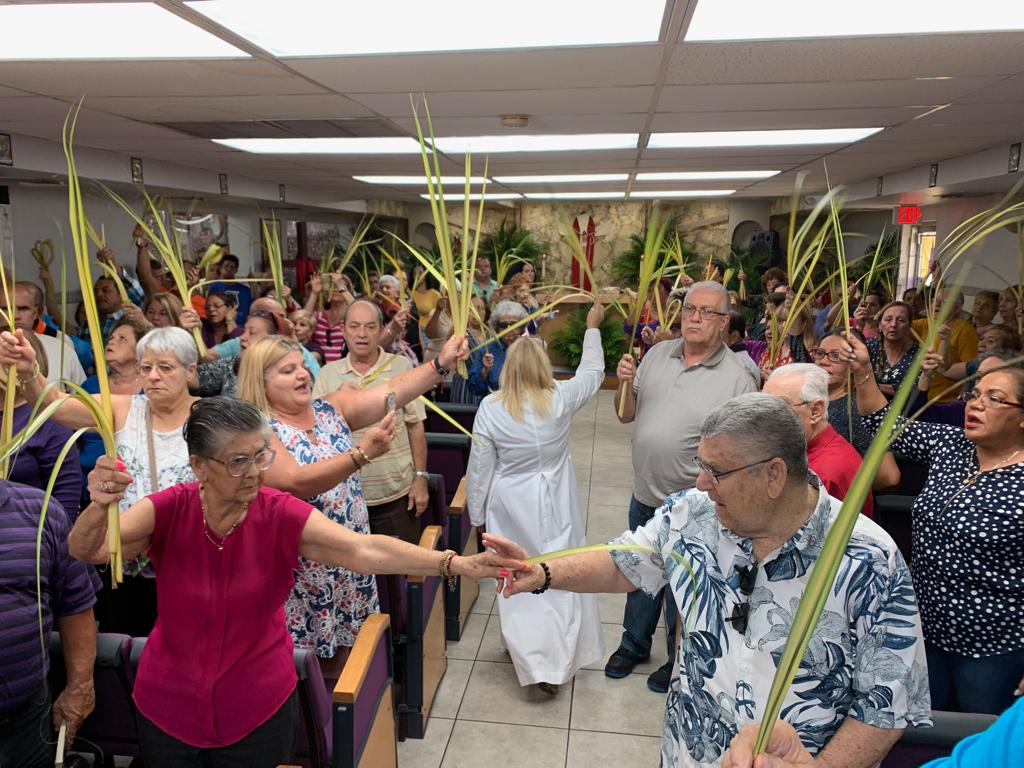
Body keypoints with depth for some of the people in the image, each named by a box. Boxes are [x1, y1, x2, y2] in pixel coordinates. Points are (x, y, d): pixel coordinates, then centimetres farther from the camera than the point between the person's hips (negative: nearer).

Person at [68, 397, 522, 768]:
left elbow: (364, 550, -30)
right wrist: (100, 507, -47)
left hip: (258, 711, -1)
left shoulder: (280, 515, -19)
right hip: (168, 707, 1)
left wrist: (455, 564, -42)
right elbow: (86, 550, -24)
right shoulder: (170, 510, -15)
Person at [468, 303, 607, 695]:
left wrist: (477, 514, 7)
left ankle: (533, 658, 13)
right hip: (555, 504, 1)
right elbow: (592, 372, 9)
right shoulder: (561, 398, -12)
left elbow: (479, 467, -6)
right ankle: (559, 659, 19)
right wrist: (593, 327, 20)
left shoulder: (490, 407, -13)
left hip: (510, 507, 0)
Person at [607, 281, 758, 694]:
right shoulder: (658, 354, 1)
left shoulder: (737, 377, -16)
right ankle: (634, 643, 46)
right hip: (645, 494, 5)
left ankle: (679, 659, 39)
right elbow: (626, 415, 7)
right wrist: (625, 383, -12)